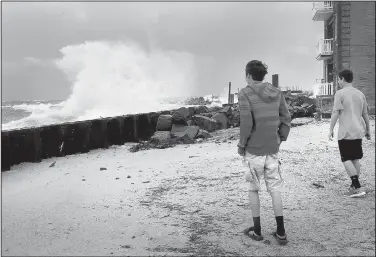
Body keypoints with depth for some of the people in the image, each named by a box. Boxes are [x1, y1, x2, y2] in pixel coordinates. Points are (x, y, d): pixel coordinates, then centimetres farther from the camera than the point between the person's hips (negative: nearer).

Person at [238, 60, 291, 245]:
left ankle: (257, 230, 21)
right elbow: (286, 119, 4)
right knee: (275, 188, 11)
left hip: (253, 149, -4)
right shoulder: (276, 93, 4)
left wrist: (241, 145, -5)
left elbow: (246, 123, -16)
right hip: (272, 149, 4)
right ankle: (281, 232, 14)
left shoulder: (245, 93, -11)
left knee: (253, 189, 11)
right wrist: (280, 139, 13)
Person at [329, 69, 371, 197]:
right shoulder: (360, 94, 10)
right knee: (355, 159, 13)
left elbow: (335, 112, -13)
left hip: (345, 133, -6)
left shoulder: (340, 93, -9)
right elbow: (365, 114, 15)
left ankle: (358, 188, -9)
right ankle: (354, 186, 21)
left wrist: (331, 129, -6)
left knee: (346, 160, -2)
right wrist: (368, 130, 23)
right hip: (358, 132, 7)